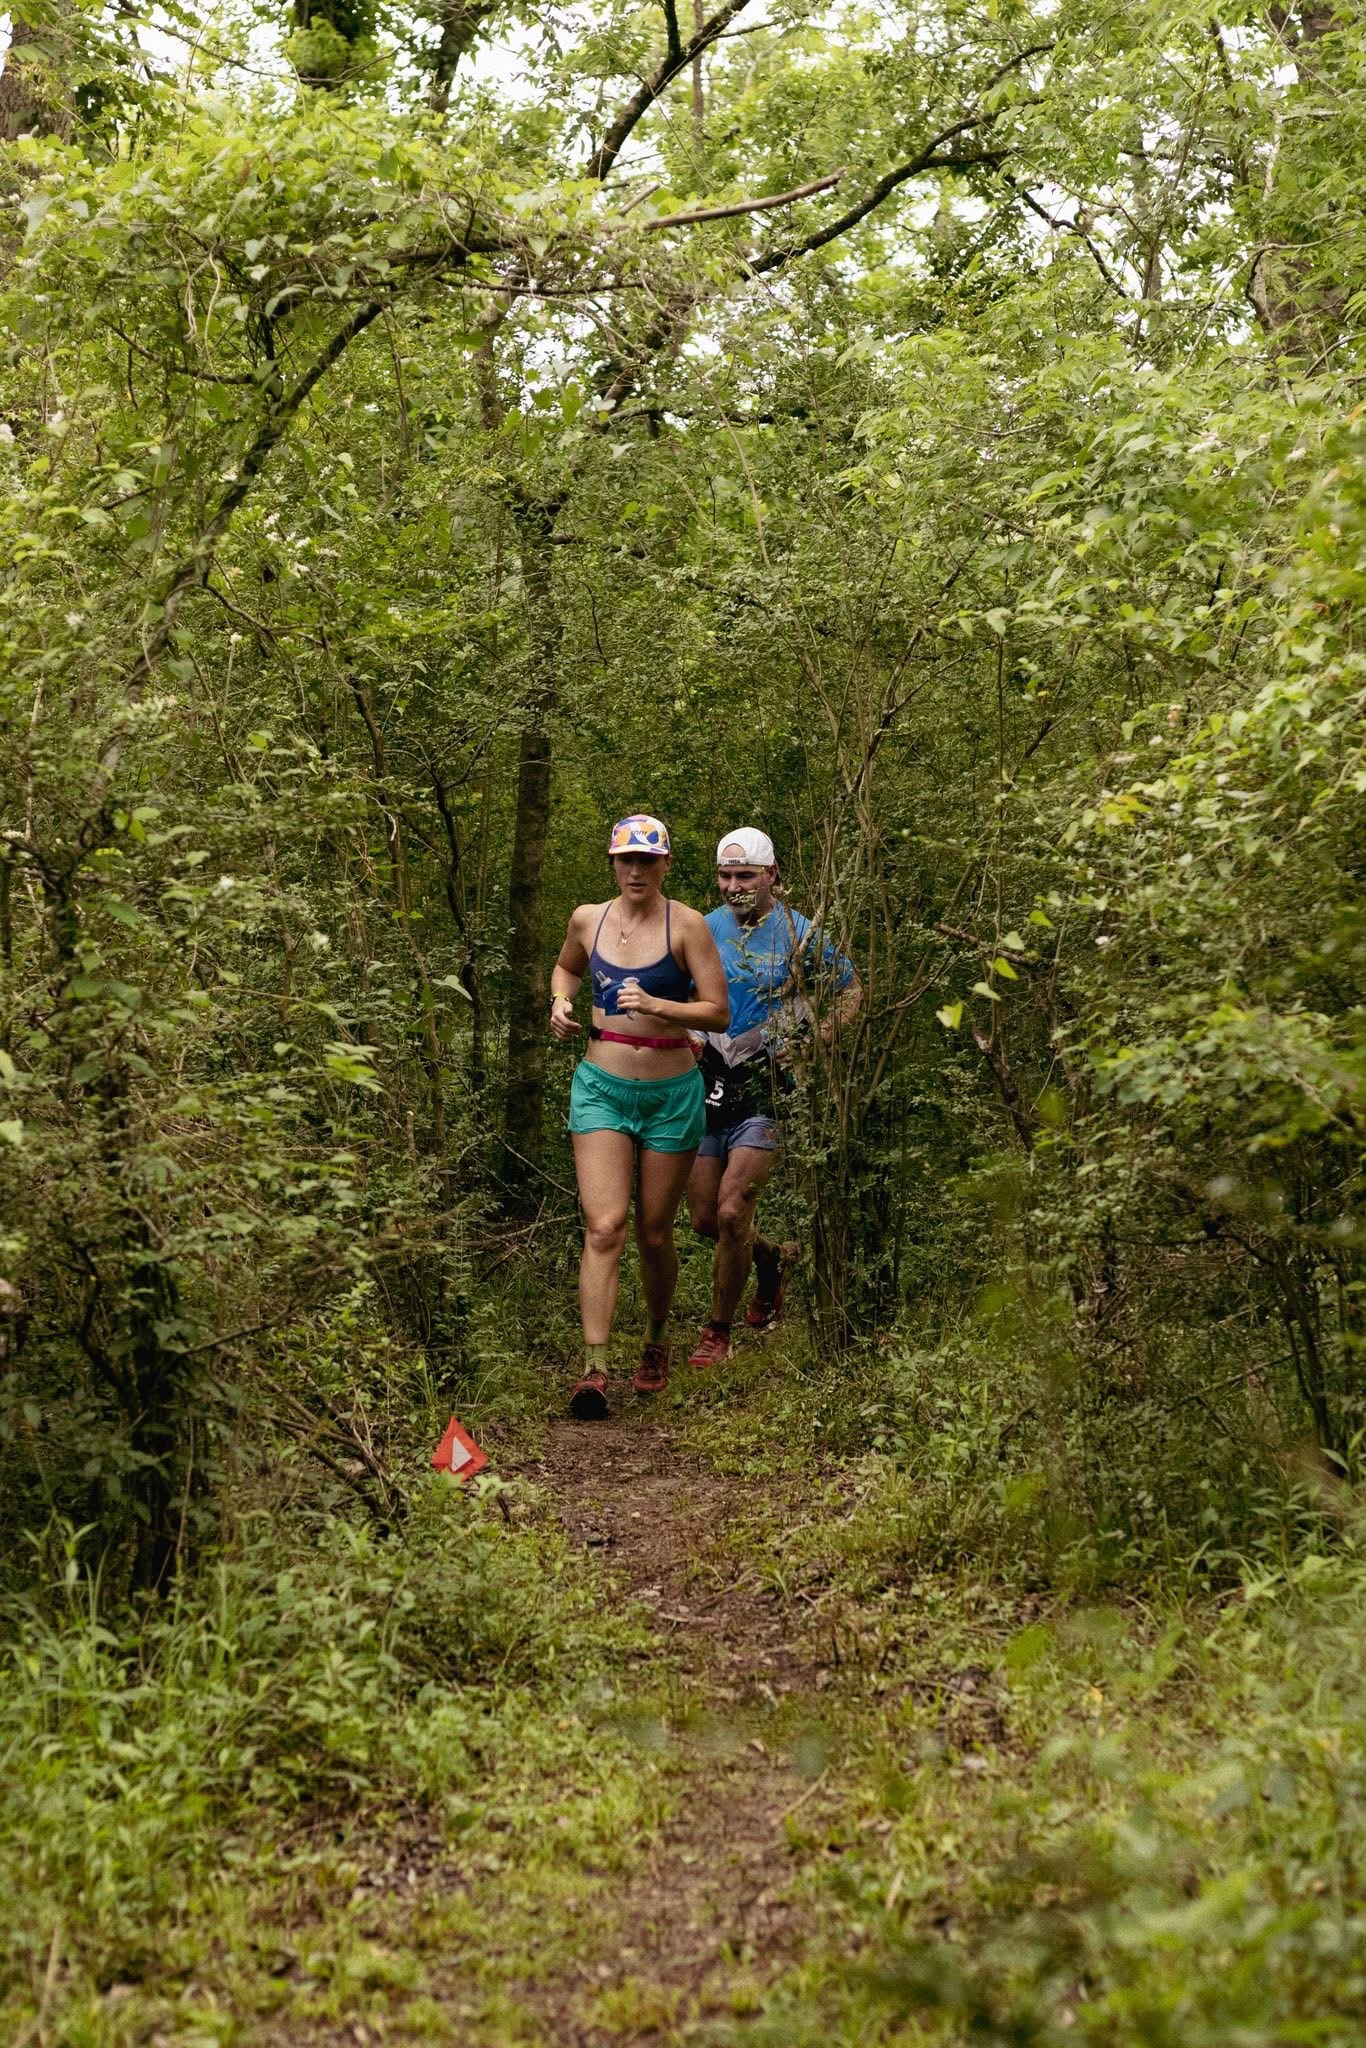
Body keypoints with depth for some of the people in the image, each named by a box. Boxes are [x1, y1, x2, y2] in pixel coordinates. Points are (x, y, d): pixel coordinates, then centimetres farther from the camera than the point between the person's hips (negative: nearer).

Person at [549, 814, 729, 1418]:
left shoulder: (686, 925, -6)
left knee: (654, 1234, 8)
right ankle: (593, 1369, -16)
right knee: (604, 1227, -13)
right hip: (601, 1088, 1)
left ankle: (656, 1344, 33)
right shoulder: (587, 919, 4)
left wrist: (655, 1005, -22)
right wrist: (561, 1002, 6)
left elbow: (718, 1012, -9)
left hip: (671, 1094, -1)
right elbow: (567, 966, 27)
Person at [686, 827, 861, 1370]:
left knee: (731, 1213, -14)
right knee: (704, 1218, 8)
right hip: (708, 1086, 4)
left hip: (766, 1090, -4)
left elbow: (852, 989, 8)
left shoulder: (798, 934, -4)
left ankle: (719, 1333, 2)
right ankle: (772, 1256, 40)